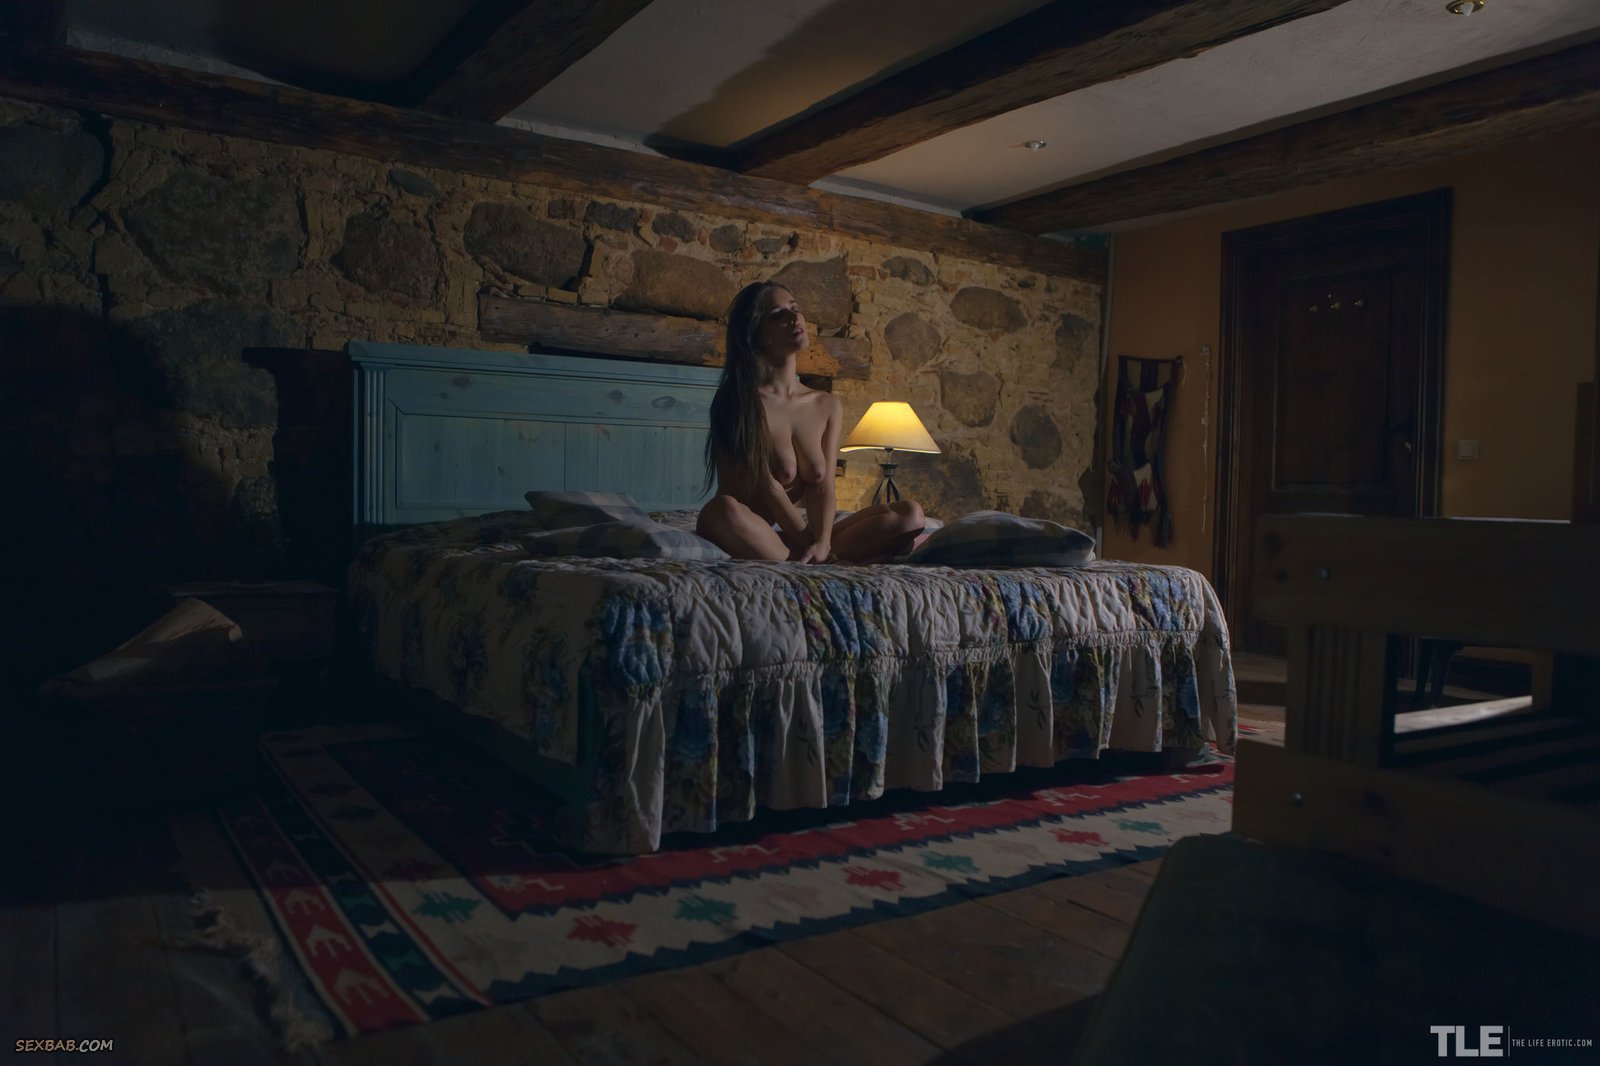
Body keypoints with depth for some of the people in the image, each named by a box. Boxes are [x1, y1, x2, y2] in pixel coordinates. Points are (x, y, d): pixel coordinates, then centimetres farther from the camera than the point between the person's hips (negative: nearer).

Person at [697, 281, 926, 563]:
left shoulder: (828, 406, 8)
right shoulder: (738, 401, -6)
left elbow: (822, 484, -4)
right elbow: (765, 486, -13)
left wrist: (821, 543, -23)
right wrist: (809, 545, -21)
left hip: (800, 533, 5)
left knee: (911, 514, -9)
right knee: (721, 510, -39)